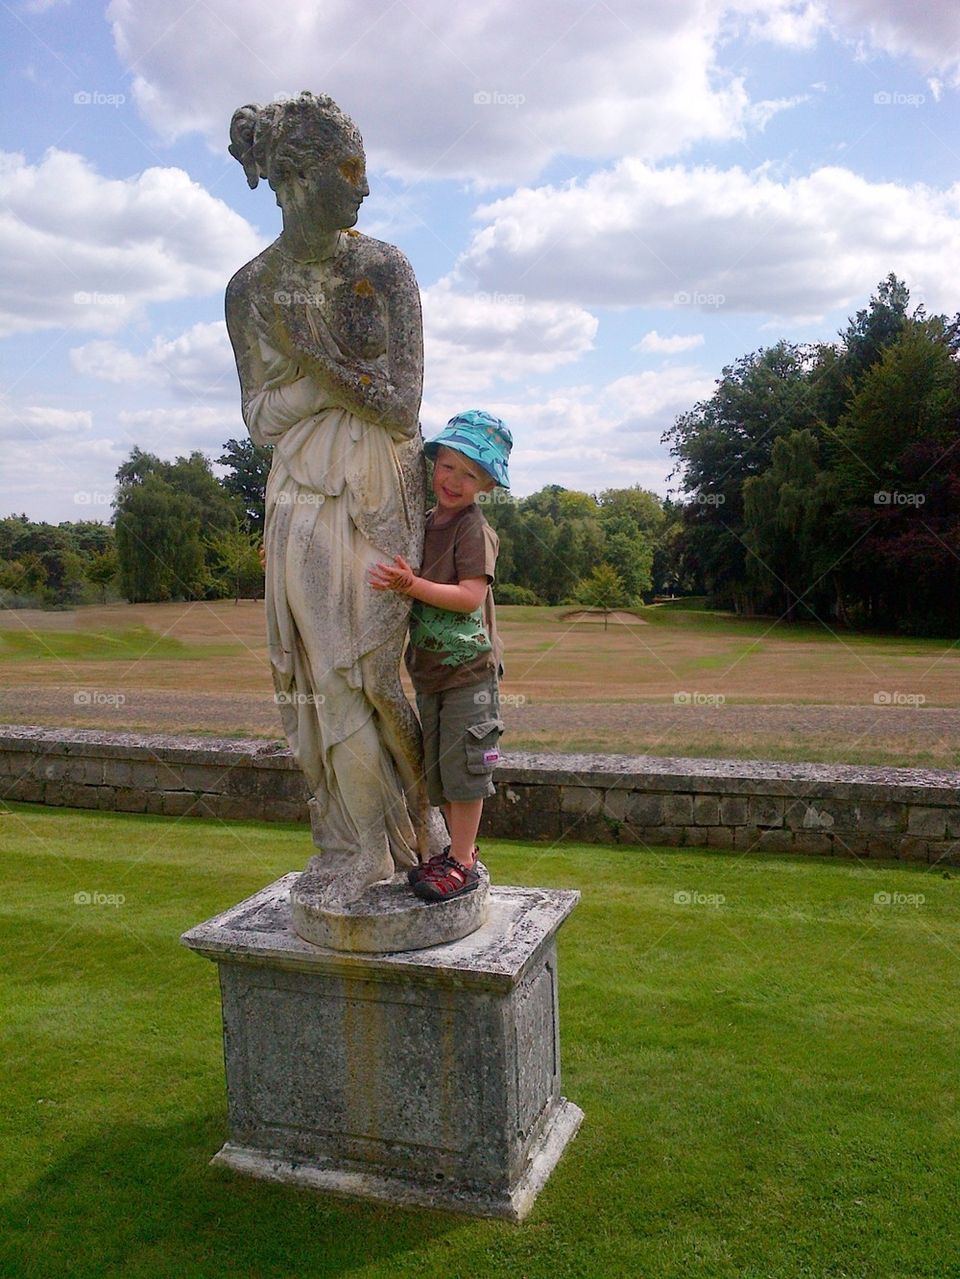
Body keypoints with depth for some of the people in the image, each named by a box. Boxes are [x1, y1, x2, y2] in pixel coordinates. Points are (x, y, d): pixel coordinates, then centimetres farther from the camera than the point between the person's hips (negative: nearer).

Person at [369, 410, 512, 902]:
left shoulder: (474, 530, -14)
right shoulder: (420, 524, 9)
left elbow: (470, 596, -24)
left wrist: (411, 585, -35)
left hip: (469, 668, -8)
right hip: (428, 668, 8)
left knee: (461, 765, -1)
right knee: (435, 766, 15)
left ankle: (461, 862, 11)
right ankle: (461, 846, 30)